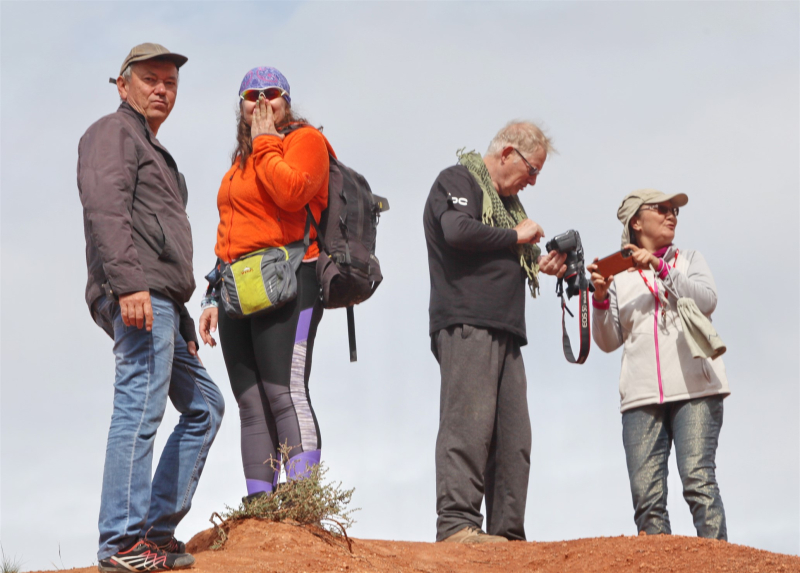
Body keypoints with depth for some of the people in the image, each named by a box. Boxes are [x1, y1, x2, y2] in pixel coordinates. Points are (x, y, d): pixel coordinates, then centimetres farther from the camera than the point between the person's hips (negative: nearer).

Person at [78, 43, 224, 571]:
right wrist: (128, 283, -27)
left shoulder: (154, 152, 31)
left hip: (160, 303, 10)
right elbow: (105, 208, -15)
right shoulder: (114, 132, 1)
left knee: (204, 405, 14)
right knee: (140, 408, -16)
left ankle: (158, 529, 10)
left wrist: (183, 322, 27)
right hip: (135, 296, -10)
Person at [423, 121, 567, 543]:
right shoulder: (458, 181, 1)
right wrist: (516, 236, -7)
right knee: (469, 422, -17)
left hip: (504, 332, 9)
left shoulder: (506, 200, 30)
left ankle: (507, 531, 1)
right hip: (466, 324, -9)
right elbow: (458, 231, -18)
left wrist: (538, 266, 13)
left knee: (513, 436, 2)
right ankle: (457, 523, -22)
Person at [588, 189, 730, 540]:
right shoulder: (620, 277, 19)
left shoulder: (689, 261, 20)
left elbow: (706, 300, -1)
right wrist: (601, 299, -2)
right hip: (642, 395, 1)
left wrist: (661, 267, -9)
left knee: (698, 479, -16)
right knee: (645, 493, -10)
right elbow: (608, 342, 14)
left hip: (695, 390, -1)